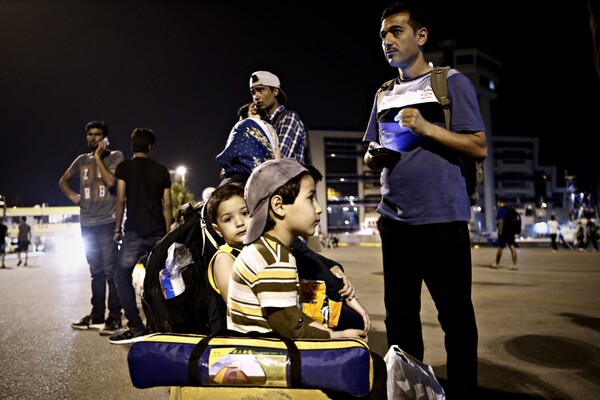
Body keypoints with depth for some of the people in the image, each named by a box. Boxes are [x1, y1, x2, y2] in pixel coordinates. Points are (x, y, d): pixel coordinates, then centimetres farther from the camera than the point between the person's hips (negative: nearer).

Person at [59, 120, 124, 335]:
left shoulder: (115, 156, 1)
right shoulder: (82, 160, 15)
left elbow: (111, 182, -14)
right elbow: (63, 180, 27)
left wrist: (99, 157, -7)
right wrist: (72, 195, 10)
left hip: (107, 222, -5)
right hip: (87, 224, 5)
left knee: (110, 270, -8)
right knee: (96, 271, 12)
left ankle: (115, 317, -5)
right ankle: (96, 316, 18)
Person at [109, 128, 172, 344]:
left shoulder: (124, 167, 2)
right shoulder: (162, 170, 9)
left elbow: (121, 200, -4)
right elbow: (167, 205, 8)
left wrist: (117, 228, 5)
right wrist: (168, 233, 13)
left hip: (135, 230, -3)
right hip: (158, 231, 4)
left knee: (122, 275, 3)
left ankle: (136, 327, -5)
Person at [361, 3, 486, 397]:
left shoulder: (452, 82, 0)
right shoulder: (384, 95, 17)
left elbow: (479, 147, -6)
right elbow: (370, 159, 20)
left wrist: (427, 128, -17)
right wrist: (374, 155, -3)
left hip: (442, 218, -5)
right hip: (395, 220, 6)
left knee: (455, 315, 5)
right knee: (400, 314, 11)